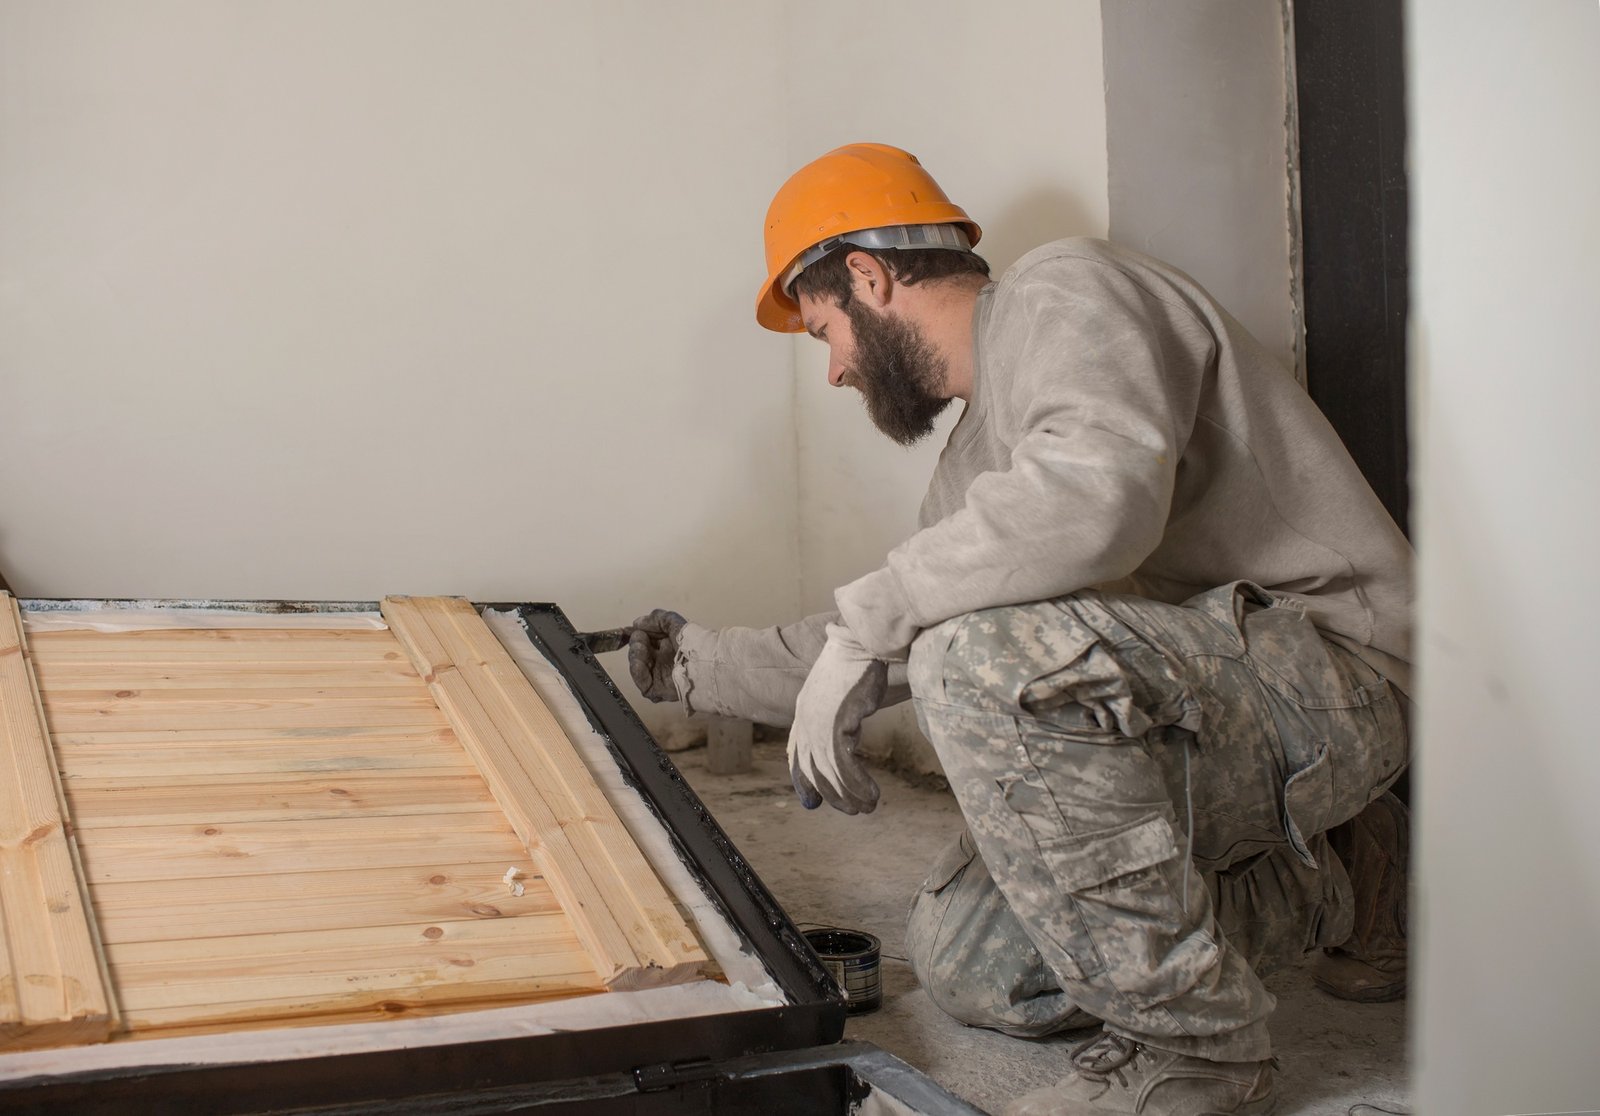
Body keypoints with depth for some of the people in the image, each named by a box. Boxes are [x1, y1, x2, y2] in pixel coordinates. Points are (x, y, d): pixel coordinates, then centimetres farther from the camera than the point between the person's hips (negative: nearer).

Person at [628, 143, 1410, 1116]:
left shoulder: (1065, 293, -11)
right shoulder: (975, 464, 18)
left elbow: (1097, 489, -33)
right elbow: (899, 647, 30)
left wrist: (862, 620, -28)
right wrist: (715, 667, 37)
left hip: (1333, 671, -10)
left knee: (992, 655, -33)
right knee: (964, 966, 4)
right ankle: (1318, 889, 17)